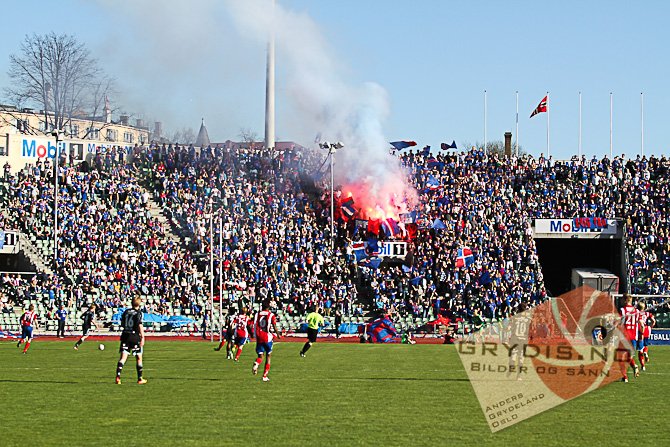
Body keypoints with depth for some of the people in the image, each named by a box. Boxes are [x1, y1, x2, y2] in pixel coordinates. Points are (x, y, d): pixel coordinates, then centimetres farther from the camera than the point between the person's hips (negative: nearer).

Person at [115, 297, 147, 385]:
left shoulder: (126, 311, 9)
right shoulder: (138, 313, -6)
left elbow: (122, 324, 15)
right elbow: (140, 325, -15)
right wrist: (142, 337, -14)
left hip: (125, 335, 4)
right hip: (135, 336, -4)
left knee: (123, 357, -1)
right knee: (139, 358, 10)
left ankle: (118, 376, -18)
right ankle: (140, 379, 15)